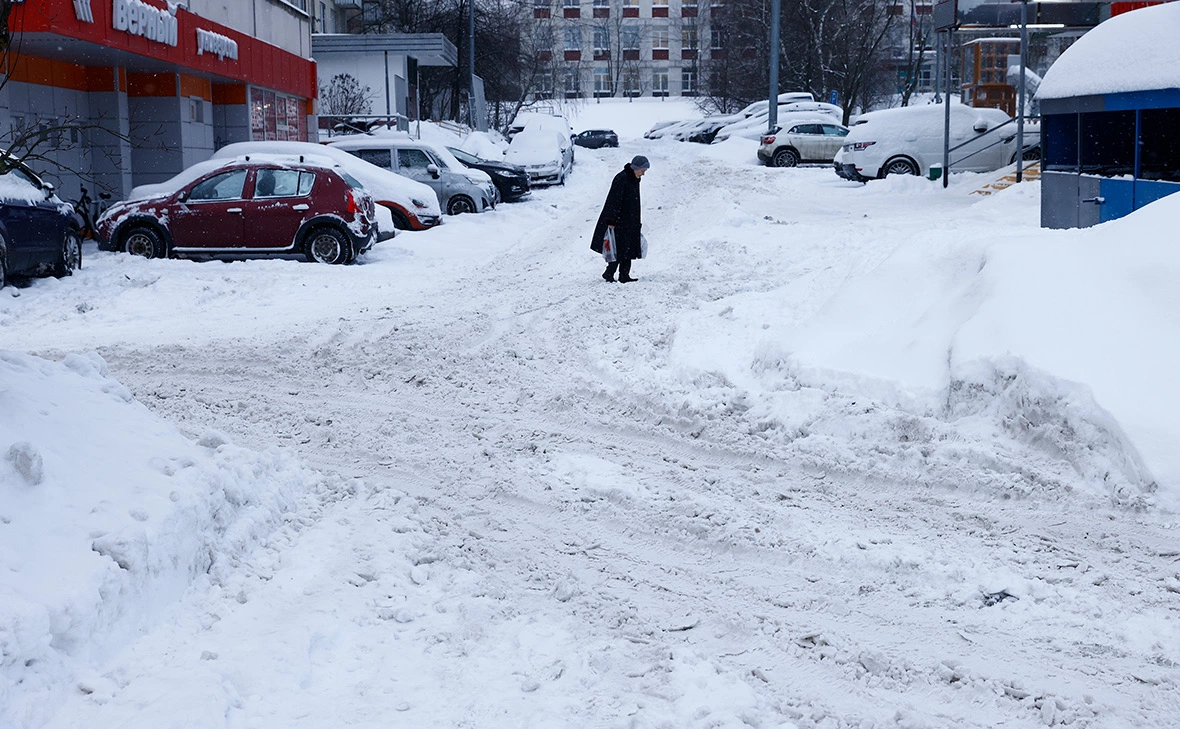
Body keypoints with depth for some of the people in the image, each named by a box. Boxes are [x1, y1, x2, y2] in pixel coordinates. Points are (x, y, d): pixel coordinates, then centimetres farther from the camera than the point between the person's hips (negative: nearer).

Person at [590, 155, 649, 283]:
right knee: (620, 249, -8)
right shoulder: (621, 179, -17)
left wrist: (637, 222, 24)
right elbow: (614, 201, -20)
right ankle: (608, 274, 1)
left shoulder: (634, 180, 11)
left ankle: (624, 276, 11)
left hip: (630, 222, 9)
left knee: (628, 249, 7)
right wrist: (611, 221, -23)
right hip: (619, 222, -9)